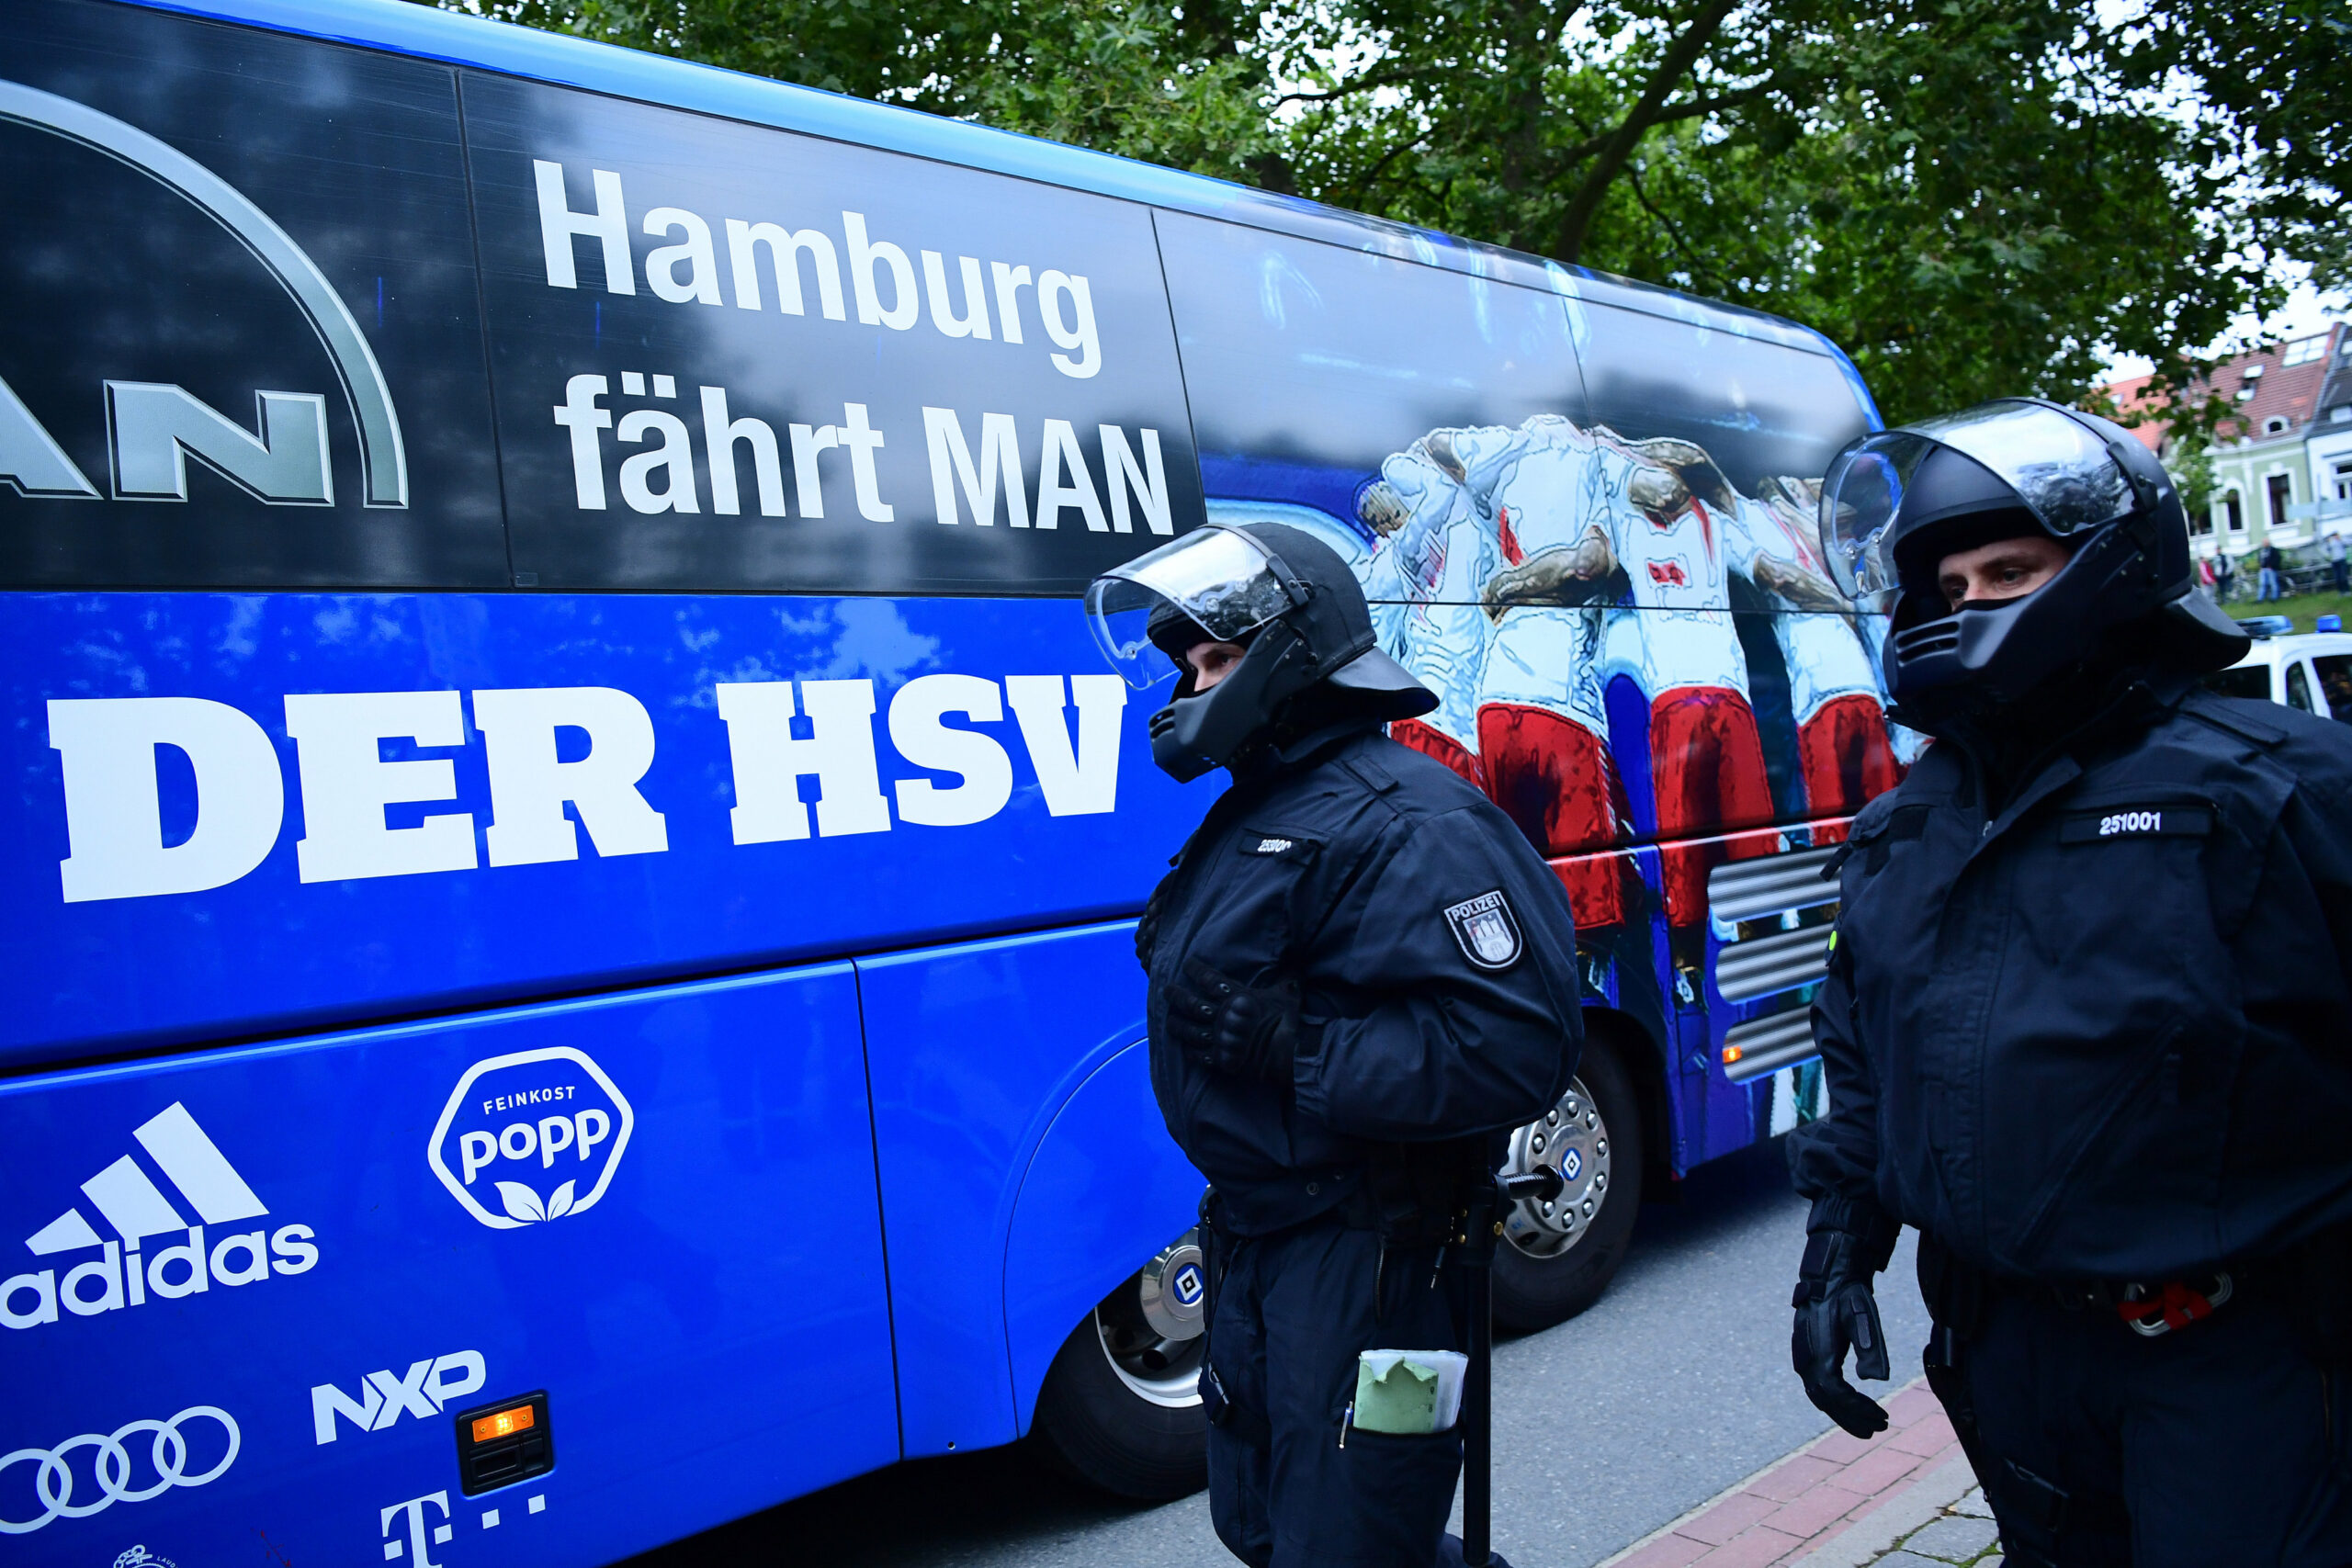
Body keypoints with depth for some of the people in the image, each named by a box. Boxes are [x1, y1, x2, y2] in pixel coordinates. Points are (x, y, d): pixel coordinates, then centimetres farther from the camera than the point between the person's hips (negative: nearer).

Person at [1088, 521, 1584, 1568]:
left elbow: (1518, 1043, -29)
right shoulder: (1254, 815, 11)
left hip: (1366, 1258, -10)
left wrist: (1295, 1055, -28)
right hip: (1261, 1243, 10)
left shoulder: (1402, 821, -20)